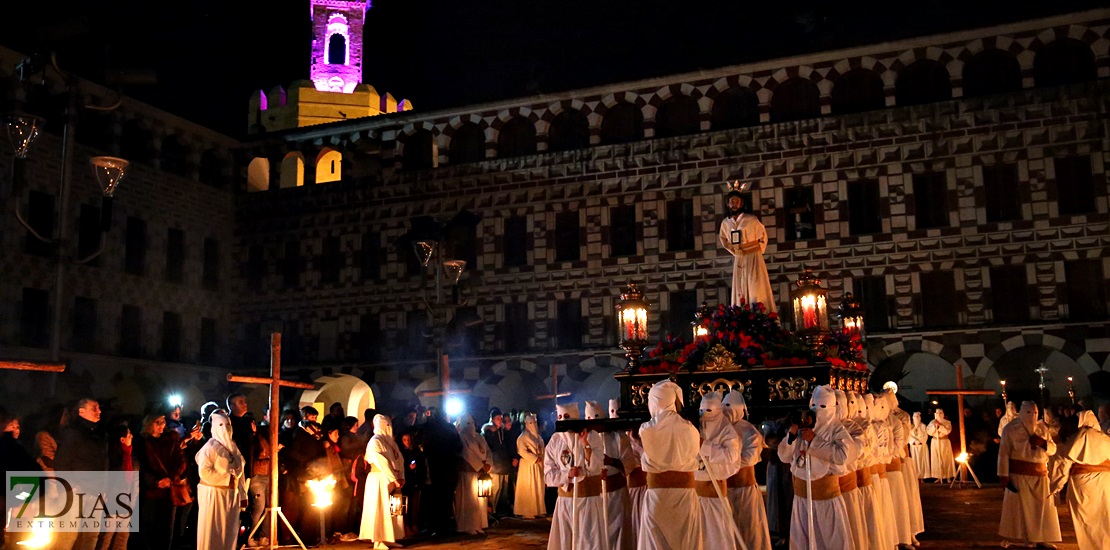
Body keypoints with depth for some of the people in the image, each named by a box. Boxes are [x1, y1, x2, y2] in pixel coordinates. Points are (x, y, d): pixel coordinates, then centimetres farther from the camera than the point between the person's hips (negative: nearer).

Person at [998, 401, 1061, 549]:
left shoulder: (1042, 428, 9)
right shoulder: (1011, 428, -6)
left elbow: (1053, 449, 11)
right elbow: (1004, 453, -9)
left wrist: (1043, 443, -11)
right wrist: (1003, 474, -14)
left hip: (1040, 474, 5)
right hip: (1018, 474, -5)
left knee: (1042, 508, 7)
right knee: (1019, 508, 0)